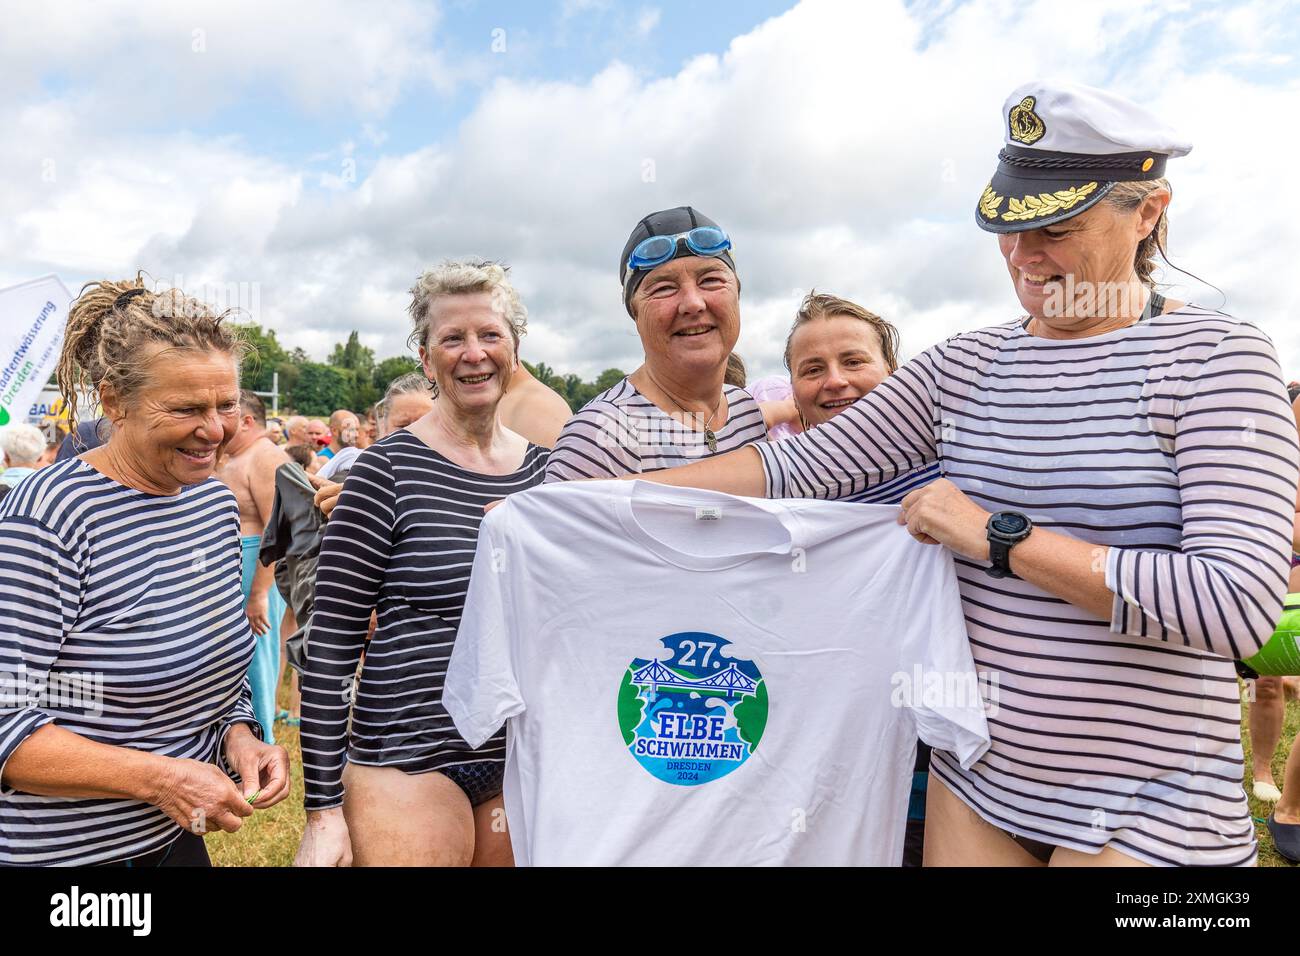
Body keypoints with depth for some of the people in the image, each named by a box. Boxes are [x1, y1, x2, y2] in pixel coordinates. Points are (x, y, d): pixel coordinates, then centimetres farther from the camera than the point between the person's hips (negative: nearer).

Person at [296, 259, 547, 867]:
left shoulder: (544, 469, 3)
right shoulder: (387, 470, -10)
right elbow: (329, 642, -10)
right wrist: (323, 809, -10)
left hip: (526, 758, 5)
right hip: (409, 759, -4)